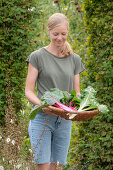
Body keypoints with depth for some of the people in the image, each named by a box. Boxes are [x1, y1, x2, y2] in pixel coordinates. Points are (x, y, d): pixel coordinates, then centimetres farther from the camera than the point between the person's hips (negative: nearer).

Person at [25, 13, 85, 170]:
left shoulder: (75, 59, 10)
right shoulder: (37, 57, -2)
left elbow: (76, 92, 12)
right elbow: (28, 91, -4)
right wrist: (42, 105, -24)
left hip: (64, 121, 4)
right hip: (41, 118, -4)